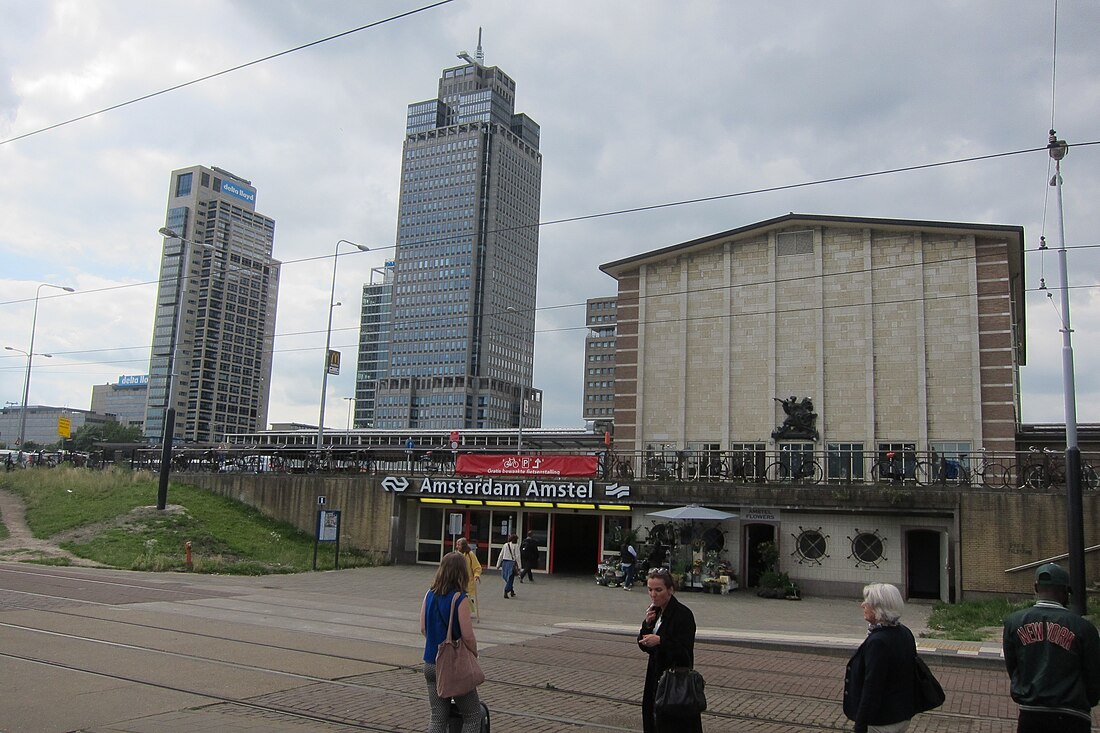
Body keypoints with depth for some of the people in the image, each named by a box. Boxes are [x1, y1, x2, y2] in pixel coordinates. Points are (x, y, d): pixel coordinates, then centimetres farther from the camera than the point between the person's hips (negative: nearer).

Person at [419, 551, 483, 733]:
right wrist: (475, 655, 0)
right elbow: (467, 636, -18)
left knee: (438, 717, 15)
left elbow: (423, 628, 7)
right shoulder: (460, 599, -19)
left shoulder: (430, 595, 0)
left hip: (430, 663, 6)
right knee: (472, 717, 10)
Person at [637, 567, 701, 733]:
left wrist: (661, 641, -30)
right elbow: (644, 645, 9)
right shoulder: (655, 611, 7)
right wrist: (647, 624, -7)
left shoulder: (683, 614, -16)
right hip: (656, 678, 8)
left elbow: (684, 651, -20)